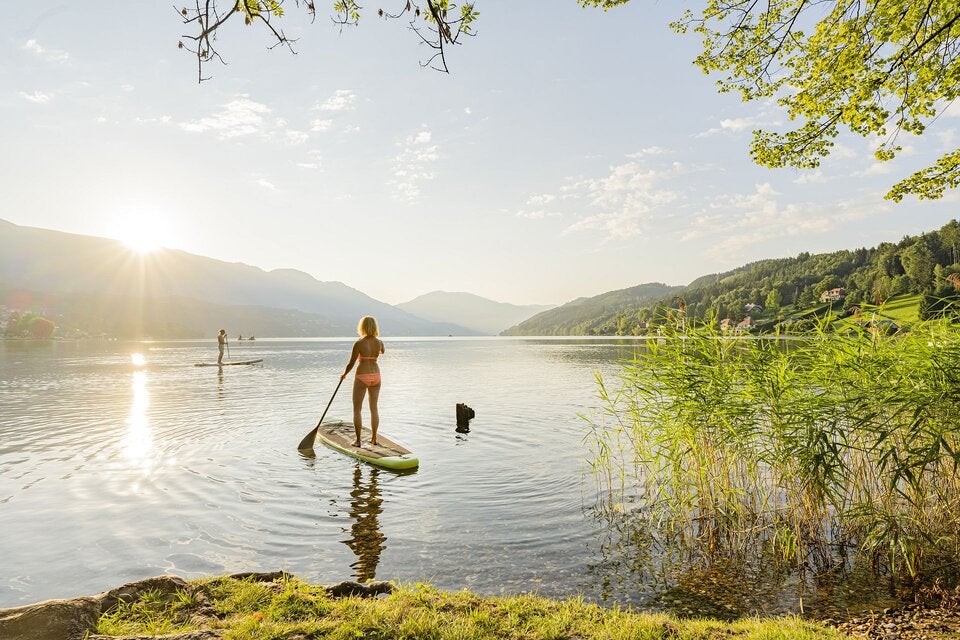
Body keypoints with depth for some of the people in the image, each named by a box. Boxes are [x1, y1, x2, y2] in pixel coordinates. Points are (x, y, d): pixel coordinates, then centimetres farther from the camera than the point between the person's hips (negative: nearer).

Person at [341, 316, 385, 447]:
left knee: (357, 409, 7)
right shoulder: (379, 342, -2)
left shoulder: (358, 344, -14)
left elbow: (351, 363, -9)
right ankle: (374, 438, 19)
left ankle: (358, 440, 7)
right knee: (374, 408, 14)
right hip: (376, 376, 5)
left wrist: (344, 374, 9)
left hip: (362, 377, -4)